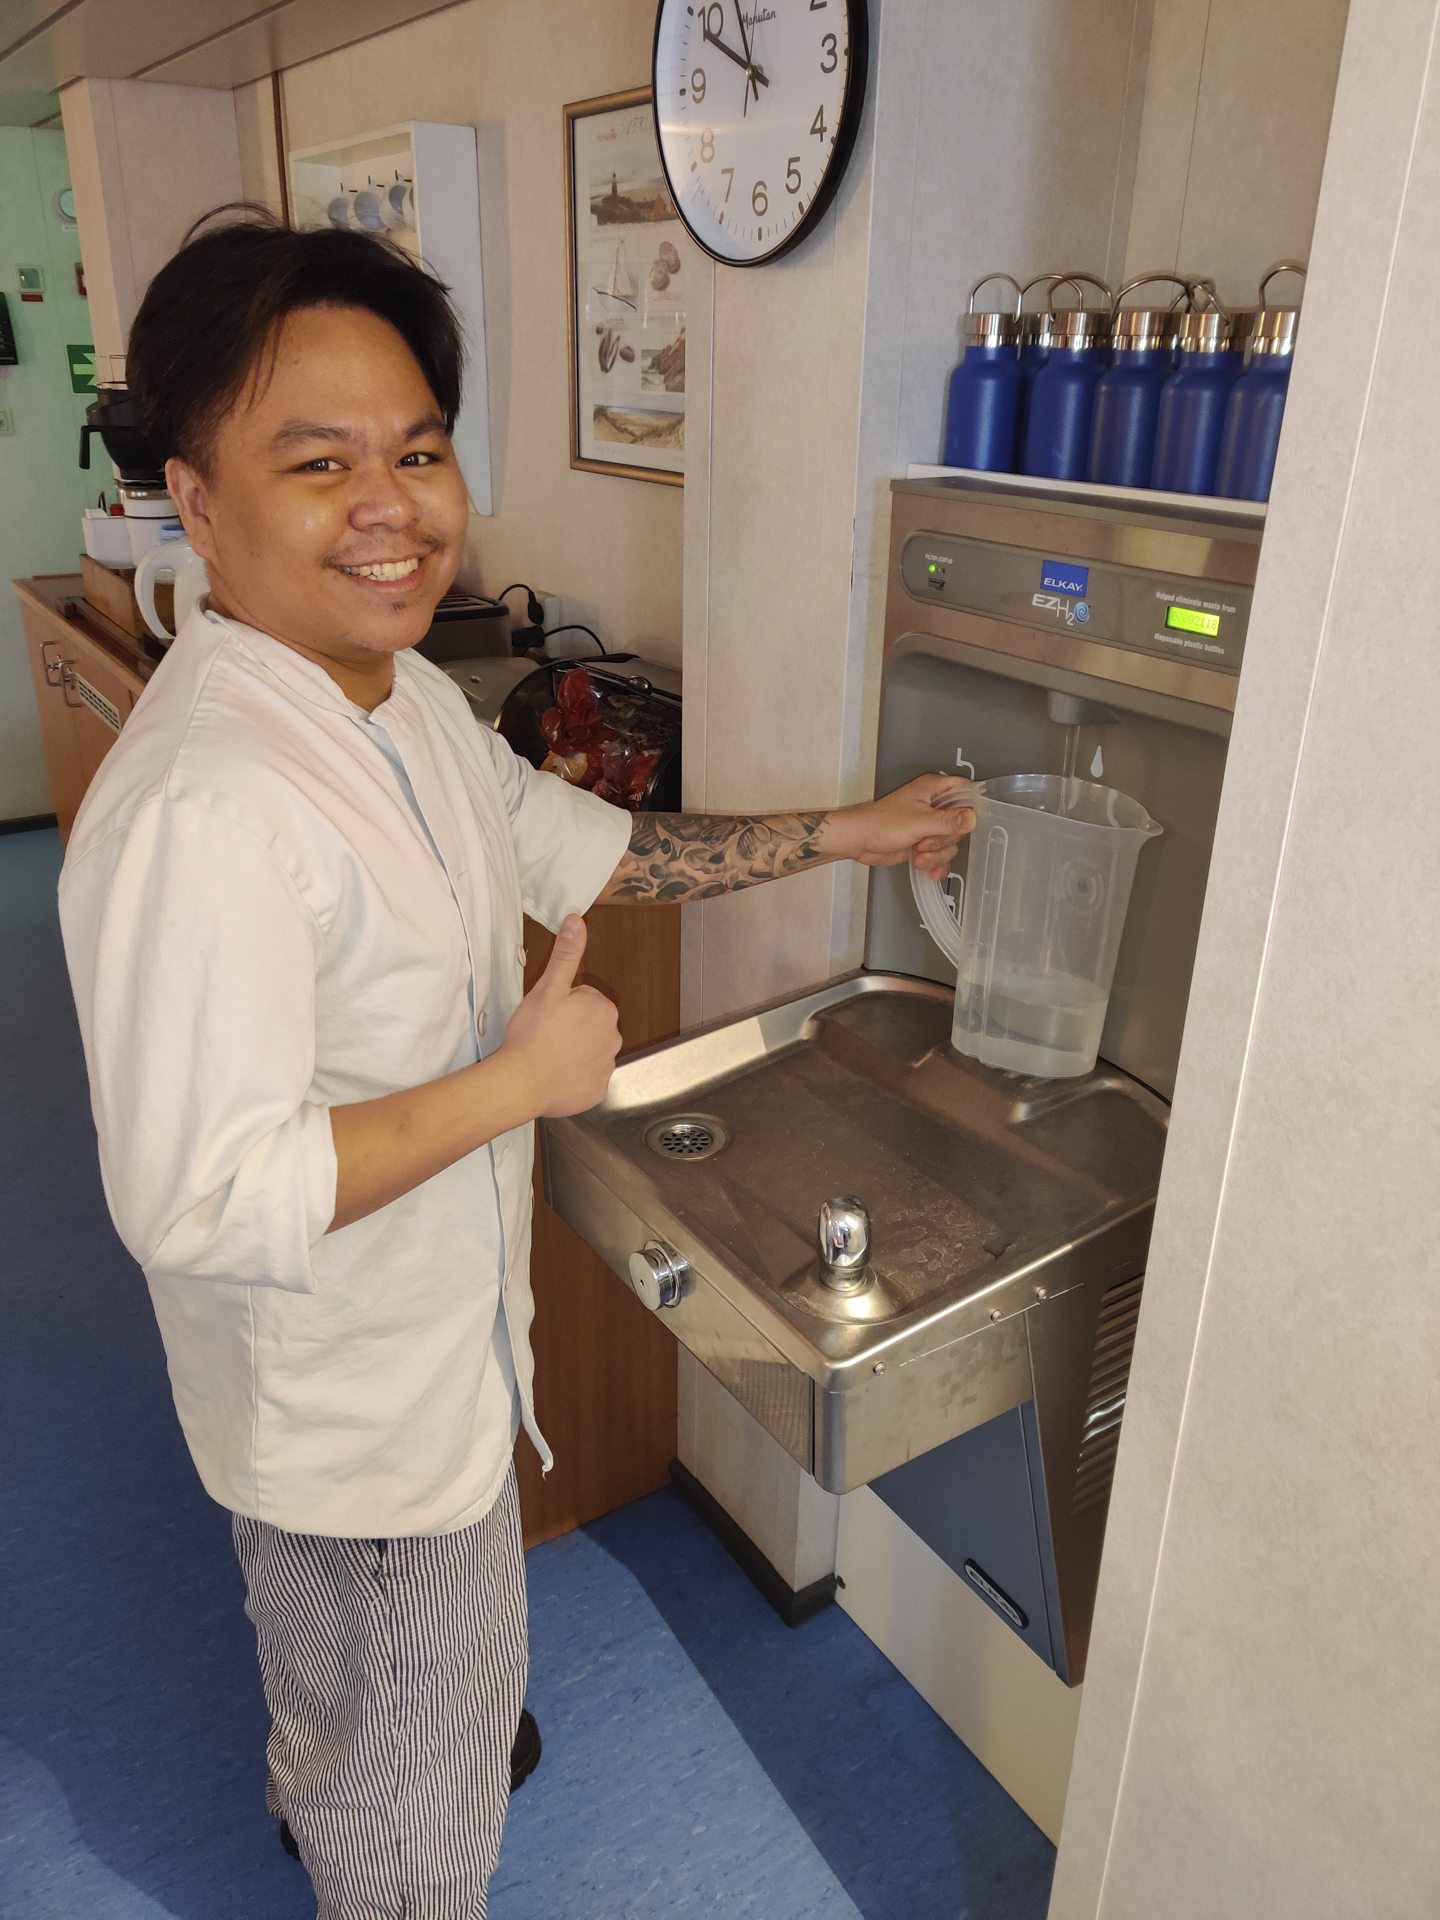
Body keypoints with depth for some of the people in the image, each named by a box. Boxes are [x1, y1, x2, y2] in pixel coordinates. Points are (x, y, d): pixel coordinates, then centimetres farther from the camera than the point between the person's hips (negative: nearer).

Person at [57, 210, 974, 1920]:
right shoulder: (203, 810, -35)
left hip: (416, 1340, 9)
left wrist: (845, 835, 8)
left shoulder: (401, 696, -2)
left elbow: (574, 845, 9)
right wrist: (519, 1081, -28)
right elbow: (204, 1203, -35)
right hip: (361, 1415, -9)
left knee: (338, 1663, 38)